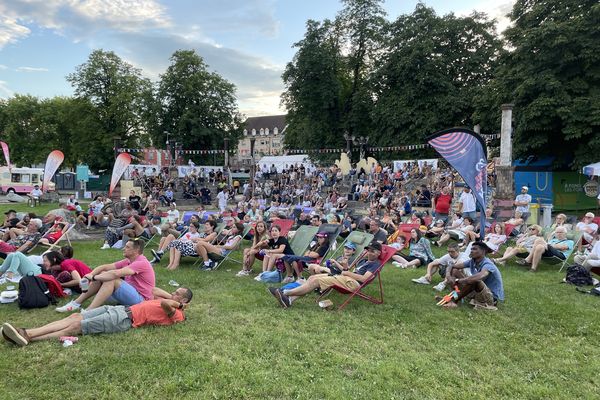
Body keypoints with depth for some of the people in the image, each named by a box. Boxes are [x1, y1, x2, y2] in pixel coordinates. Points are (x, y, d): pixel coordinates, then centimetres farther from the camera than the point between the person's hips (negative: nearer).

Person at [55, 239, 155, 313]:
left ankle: (88, 312, -32)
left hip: (140, 299, -9)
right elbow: (105, 267, 6)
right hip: (129, 293, 9)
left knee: (111, 279, -27)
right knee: (102, 274, 1)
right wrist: (90, 276, -11)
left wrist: (93, 277, -20)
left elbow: (115, 273, -28)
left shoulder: (141, 263, -19)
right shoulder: (128, 261, 10)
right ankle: (76, 303, -1)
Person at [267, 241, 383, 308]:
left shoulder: (376, 264, 0)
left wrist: (348, 273, -8)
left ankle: (285, 293, -21)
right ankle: (289, 299, -18)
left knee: (316, 280, -20)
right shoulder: (364, 261, 29)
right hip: (345, 278, 9)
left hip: (353, 282, -9)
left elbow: (364, 278, -14)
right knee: (312, 277, -7)